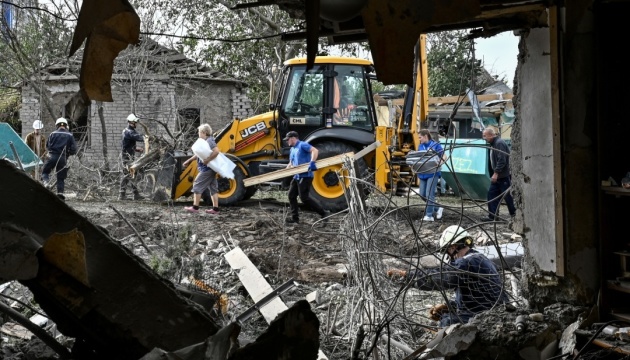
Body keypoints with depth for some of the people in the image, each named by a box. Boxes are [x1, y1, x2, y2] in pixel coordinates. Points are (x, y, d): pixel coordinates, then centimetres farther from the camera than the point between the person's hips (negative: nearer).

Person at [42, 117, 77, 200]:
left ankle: (46, 182, -15)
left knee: (45, 172, 13)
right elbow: (74, 150, 1)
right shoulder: (70, 135, 6)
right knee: (61, 177, 9)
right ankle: (60, 191, -6)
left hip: (52, 156, -1)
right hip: (63, 158, 1)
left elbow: (47, 146, 4)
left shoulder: (53, 134, 5)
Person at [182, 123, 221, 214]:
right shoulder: (205, 142, 16)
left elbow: (216, 151, -32)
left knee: (197, 185, -3)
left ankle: (195, 207, 1)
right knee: (213, 188, 8)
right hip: (210, 169, 10)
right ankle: (215, 208, 10)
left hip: (207, 169, -10)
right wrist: (188, 161, 27)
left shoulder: (209, 141, -16)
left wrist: (207, 160, -28)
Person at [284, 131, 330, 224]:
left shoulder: (302, 145, -10)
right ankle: (295, 218, 15)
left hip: (305, 176, -10)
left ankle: (324, 213, -5)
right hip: (297, 176, 10)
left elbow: (315, 150, -23)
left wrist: (312, 162, -35)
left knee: (304, 198, -12)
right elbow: (291, 163, 27)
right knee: (291, 196, 8)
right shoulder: (292, 149, 19)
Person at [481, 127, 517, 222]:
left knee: (507, 195, -3)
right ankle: (493, 215, 9)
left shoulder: (499, 143, -16)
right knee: (491, 194, 7)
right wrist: (494, 173, 16)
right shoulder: (493, 144, 16)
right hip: (497, 175, 10)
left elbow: (502, 160, -24)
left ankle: (514, 215, 7)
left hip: (504, 176, -10)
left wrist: (496, 173, -23)